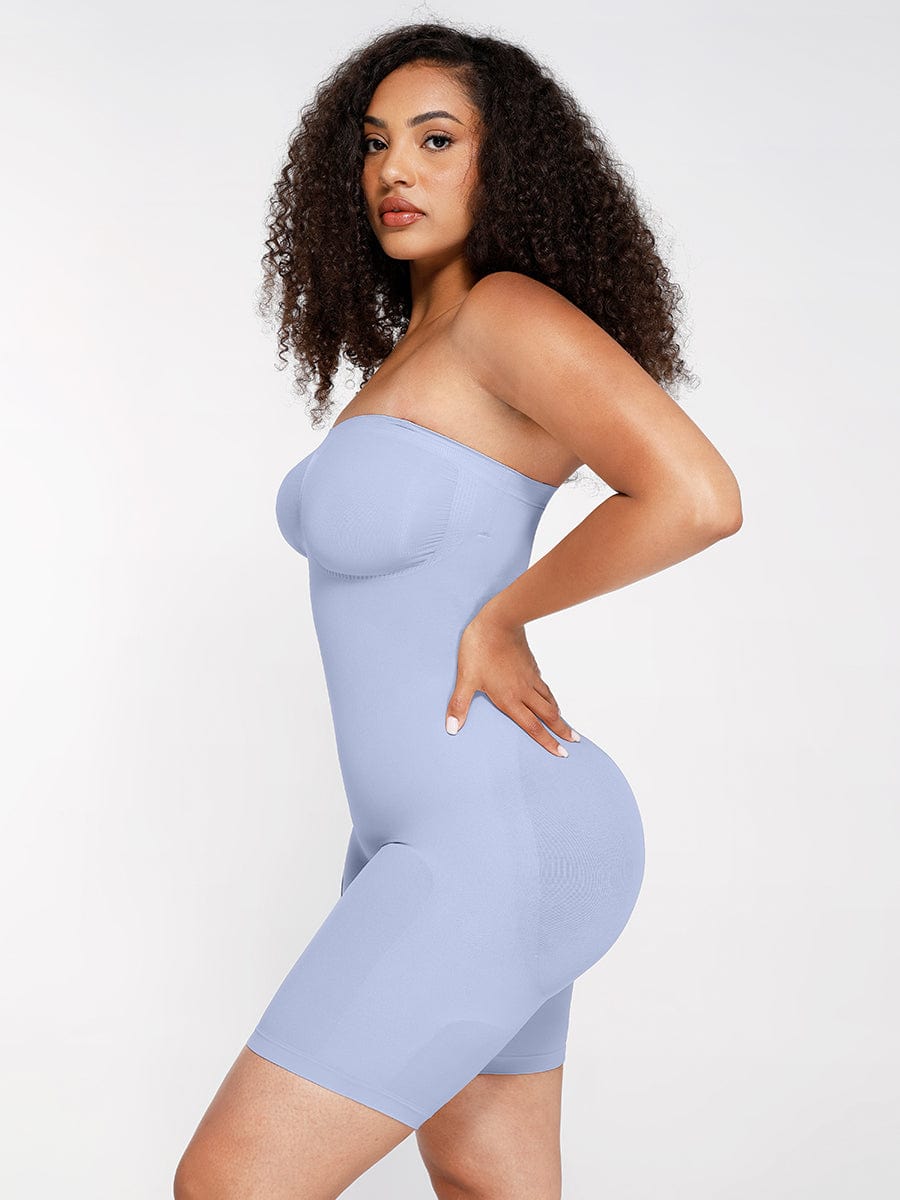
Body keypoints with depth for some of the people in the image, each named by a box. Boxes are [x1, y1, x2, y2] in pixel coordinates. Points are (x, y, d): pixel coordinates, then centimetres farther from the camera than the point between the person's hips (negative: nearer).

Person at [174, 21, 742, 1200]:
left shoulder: (513, 308, -15)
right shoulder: (414, 353, 13)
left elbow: (699, 499, -28)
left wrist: (500, 615, -16)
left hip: (499, 848, -10)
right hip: (445, 832, 10)